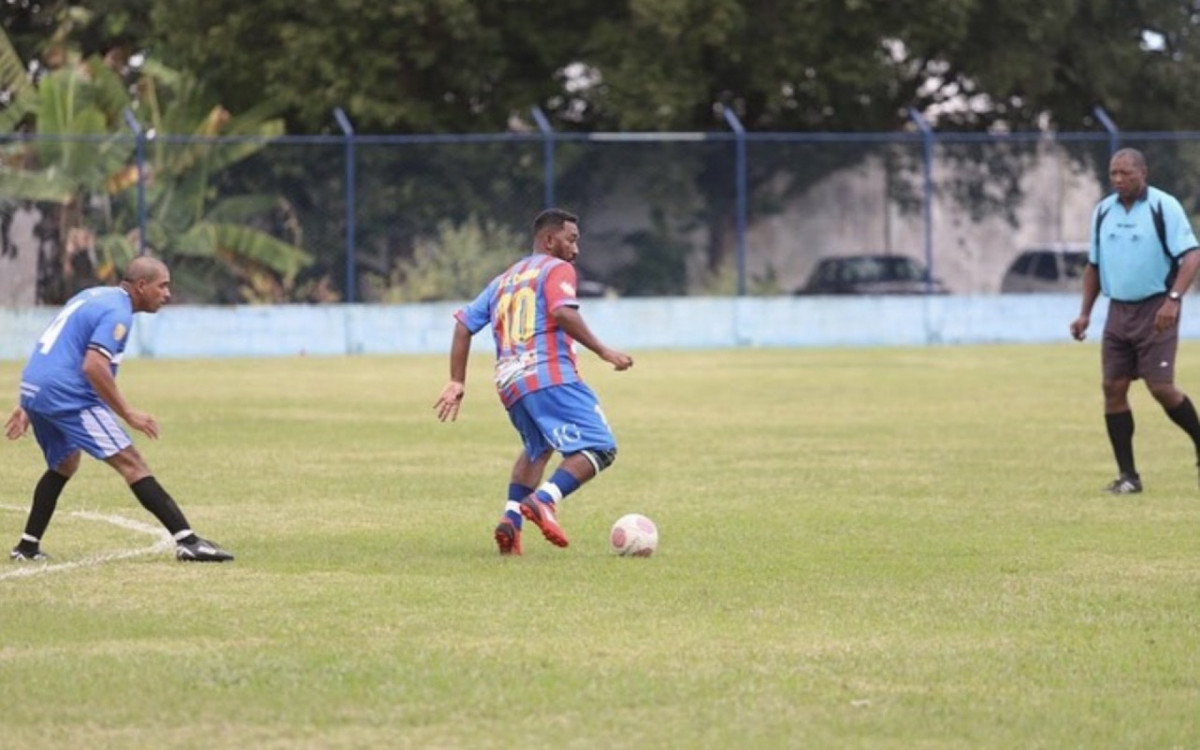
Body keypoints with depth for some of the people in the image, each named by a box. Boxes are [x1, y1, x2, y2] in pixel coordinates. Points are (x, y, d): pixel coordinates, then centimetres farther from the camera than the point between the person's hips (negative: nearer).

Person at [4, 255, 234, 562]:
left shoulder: (92, 296, 21)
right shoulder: (117, 312, -10)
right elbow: (93, 366, -23)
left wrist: (28, 406, 27)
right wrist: (129, 415, -19)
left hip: (33, 390, 9)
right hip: (68, 397, -9)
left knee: (63, 465, 29)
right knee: (131, 463, -11)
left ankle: (27, 546, 27)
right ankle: (186, 540, -18)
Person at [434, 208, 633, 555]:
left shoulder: (502, 281, 28)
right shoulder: (557, 269, 5)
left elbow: (463, 325, 24)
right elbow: (562, 312, -15)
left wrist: (457, 382, 24)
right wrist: (602, 351, -12)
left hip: (509, 383, 8)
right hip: (551, 376, -8)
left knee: (537, 449, 29)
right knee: (599, 448, -10)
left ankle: (511, 518, 9)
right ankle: (544, 500, -31)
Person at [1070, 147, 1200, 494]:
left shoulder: (1163, 206, -9)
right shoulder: (1103, 211, 9)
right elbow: (1094, 265, 19)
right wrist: (1085, 312, 11)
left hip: (1156, 310, -6)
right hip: (1118, 310, 6)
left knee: (1161, 387, -11)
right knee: (1113, 388, -1)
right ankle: (1127, 476, 4)